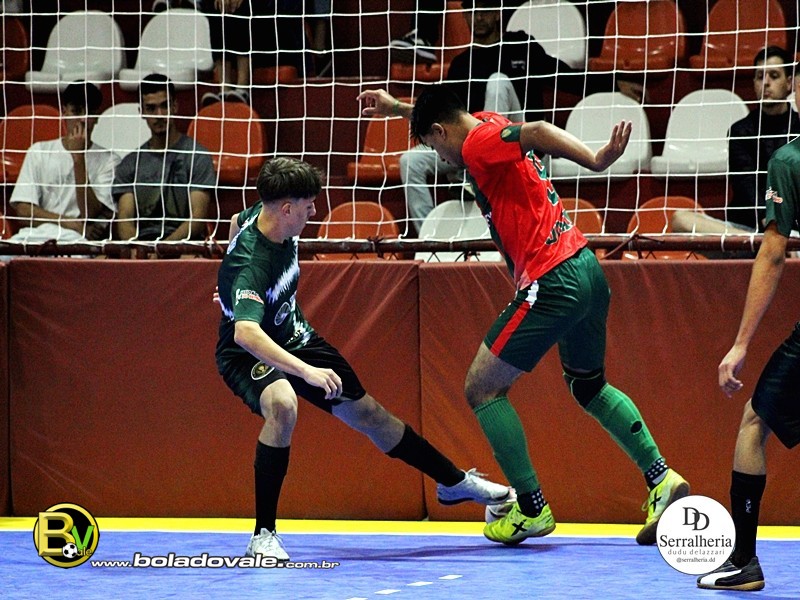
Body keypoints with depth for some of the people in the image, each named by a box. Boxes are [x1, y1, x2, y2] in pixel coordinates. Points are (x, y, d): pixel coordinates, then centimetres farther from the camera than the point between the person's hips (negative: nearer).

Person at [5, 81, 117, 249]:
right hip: (36, 234, 2)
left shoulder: (108, 160, 9)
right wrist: (72, 224, -6)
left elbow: (89, 214, -3)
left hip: (76, 241, -2)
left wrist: (79, 158, -5)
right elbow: (23, 210, 7)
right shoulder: (39, 151, 17)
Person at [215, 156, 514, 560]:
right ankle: (263, 537, -29)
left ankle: (454, 482, 33)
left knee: (366, 412, 14)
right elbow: (245, 332, -53)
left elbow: (236, 222, 13)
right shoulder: (250, 262, -38)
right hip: (249, 355, -8)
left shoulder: (267, 216, -12)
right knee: (282, 405, -39)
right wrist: (306, 371, -60)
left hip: (294, 338, 8)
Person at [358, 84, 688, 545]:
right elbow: (446, 116, 40)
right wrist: (396, 107, 46)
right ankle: (661, 478, 15)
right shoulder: (488, 125, 16)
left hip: (551, 283, -10)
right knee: (589, 386, 26)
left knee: (483, 389, 1)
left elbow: (538, 132, -29)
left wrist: (596, 160, -40)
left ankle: (532, 510, 1)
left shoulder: (479, 144, -11)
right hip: (586, 269, 10)